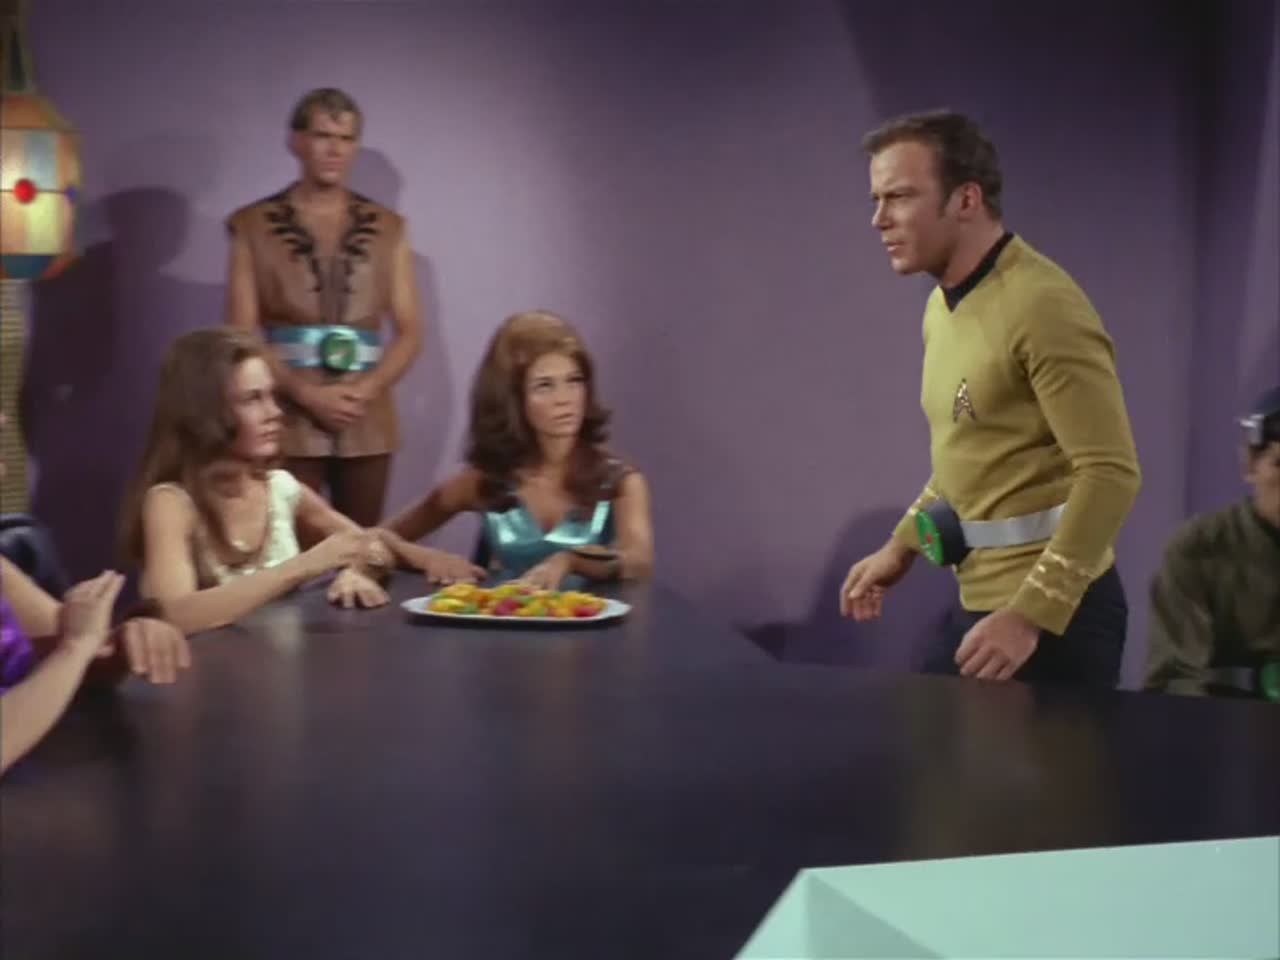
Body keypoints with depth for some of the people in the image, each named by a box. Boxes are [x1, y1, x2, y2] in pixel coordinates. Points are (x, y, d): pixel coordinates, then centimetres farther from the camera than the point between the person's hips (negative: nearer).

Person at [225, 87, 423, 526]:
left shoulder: (388, 227, 10)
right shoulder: (252, 226, 3)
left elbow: (410, 331, 7)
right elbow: (242, 335, -2)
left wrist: (366, 390, -10)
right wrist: (307, 394, -14)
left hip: (367, 424, 2)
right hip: (288, 422, -2)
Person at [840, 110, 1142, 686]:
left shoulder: (1042, 304, -18)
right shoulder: (944, 305, 10)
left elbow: (1111, 474, -23)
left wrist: (1030, 614, -26)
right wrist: (902, 545, 16)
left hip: (1050, 611, -9)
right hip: (984, 602, 9)